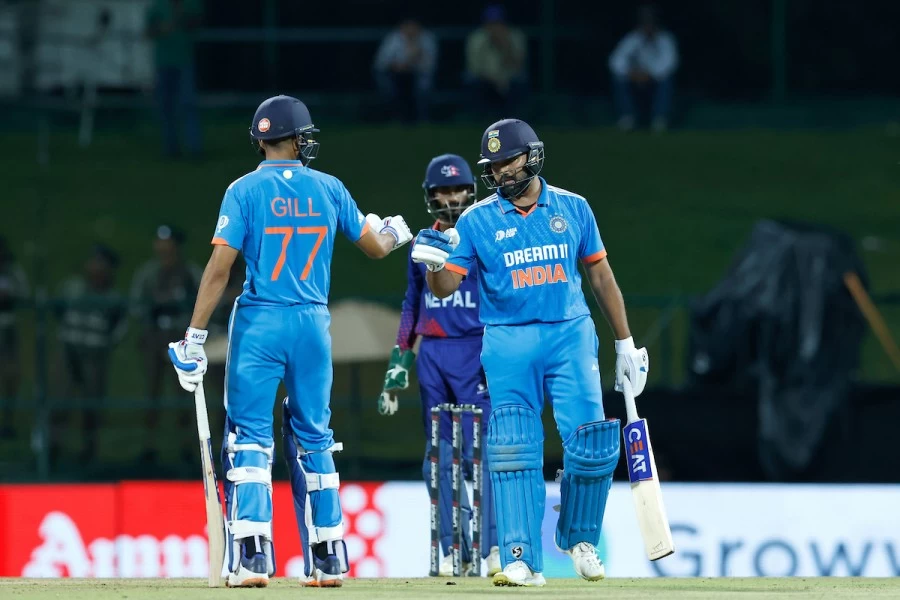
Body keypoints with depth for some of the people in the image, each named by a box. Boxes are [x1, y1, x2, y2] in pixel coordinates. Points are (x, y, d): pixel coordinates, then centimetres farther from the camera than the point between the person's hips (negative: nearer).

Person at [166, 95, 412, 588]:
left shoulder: (246, 190, -6)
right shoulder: (329, 189, 4)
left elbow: (220, 267, -12)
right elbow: (375, 247, 14)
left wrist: (195, 338, -10)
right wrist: (395, 232, 38)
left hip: (259, 325, -3)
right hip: (313, 324, 3)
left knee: (249, 439, -1)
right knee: (313, 440, 13)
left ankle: (252, 557, -14)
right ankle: (328, 560, 14)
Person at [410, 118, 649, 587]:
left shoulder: (572, 209, 7)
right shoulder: (476, 221, 2)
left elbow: (599, 275, 14)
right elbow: (444, 286, -5)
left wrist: (625, 343, 14)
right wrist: (433, 262, -28)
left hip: (571, 337, 1)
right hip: (508, 342, -1)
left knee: (592, 445, -9)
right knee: (513, 453, -8)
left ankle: (579, 537, 16)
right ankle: (522, 560, -6)